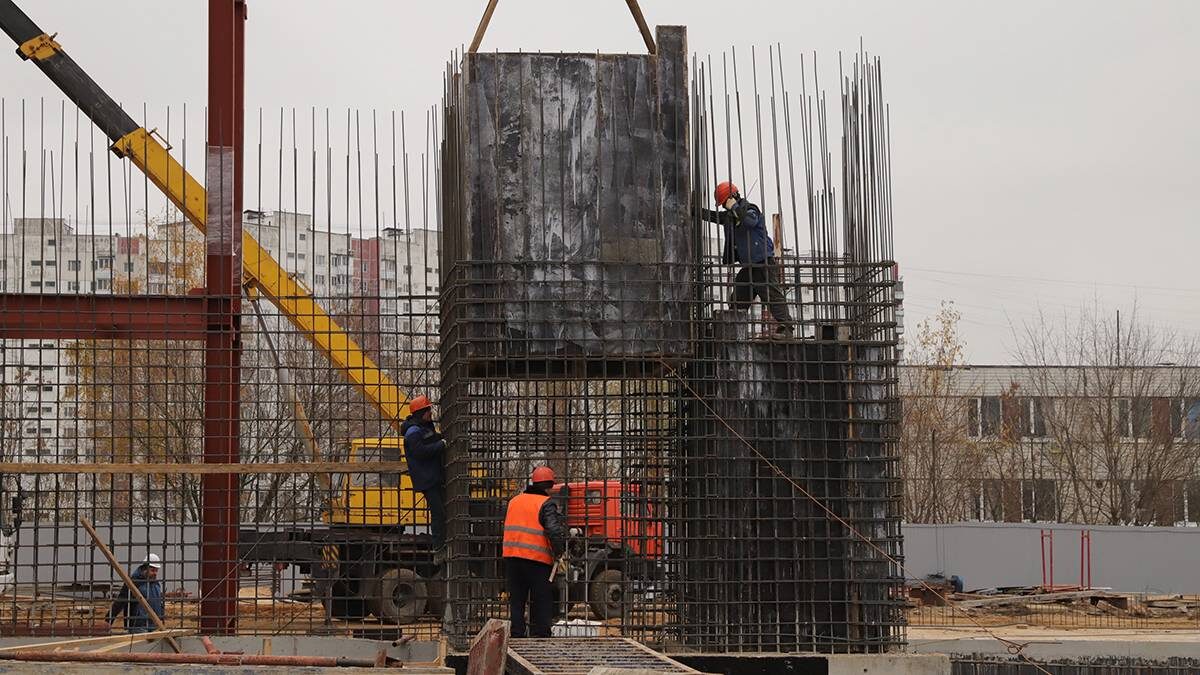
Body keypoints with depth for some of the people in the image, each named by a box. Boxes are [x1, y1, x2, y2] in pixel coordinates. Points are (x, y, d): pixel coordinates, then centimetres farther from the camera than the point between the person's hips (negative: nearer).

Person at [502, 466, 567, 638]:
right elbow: (554, 530, -17)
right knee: (541, 602, 4)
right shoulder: (547, 504, -7)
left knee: (516, 600, 11)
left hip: (512, 555, 5)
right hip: (537, 559, -5)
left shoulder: (514, 501, 13)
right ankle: (540, 635, 3)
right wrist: (558, 552, -4)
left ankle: (516, 635, 9)